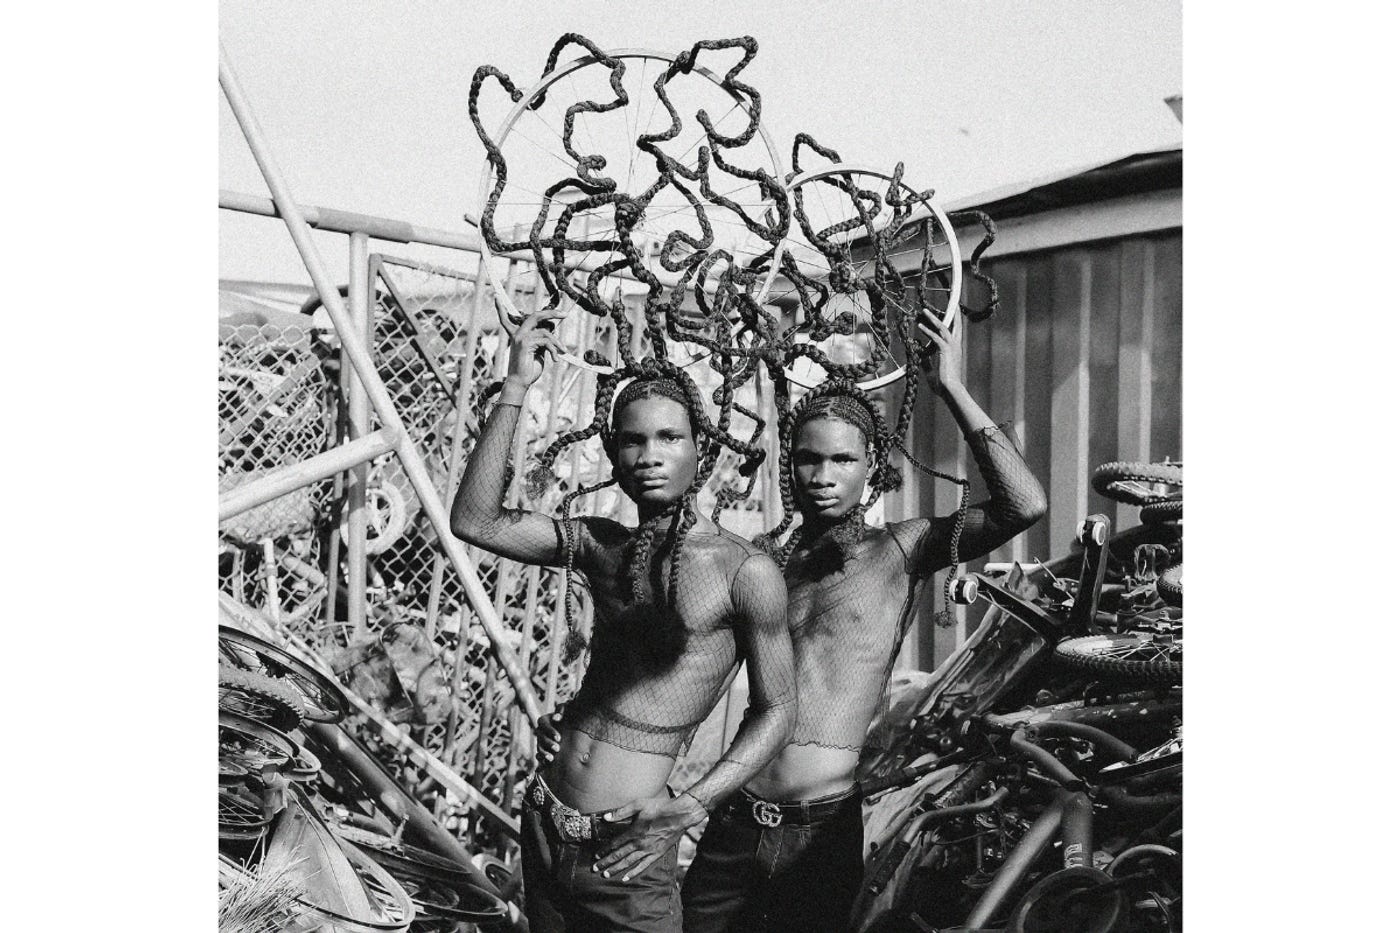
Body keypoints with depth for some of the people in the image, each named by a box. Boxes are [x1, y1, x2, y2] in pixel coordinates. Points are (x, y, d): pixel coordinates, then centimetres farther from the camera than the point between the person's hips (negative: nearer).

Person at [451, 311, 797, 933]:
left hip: (623, 846, -5)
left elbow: (777, 710, -6)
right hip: (542, 822, 5)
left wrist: (691, 806, -16)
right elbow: (475, 522, -6)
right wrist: (515, 389, -8)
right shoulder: (600, 545, 3)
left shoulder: (745, 572, -13)